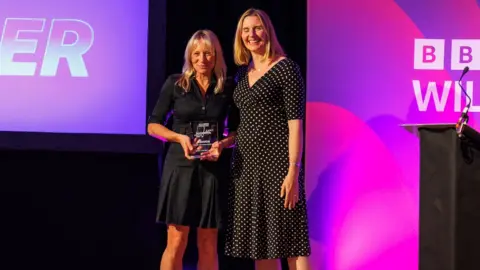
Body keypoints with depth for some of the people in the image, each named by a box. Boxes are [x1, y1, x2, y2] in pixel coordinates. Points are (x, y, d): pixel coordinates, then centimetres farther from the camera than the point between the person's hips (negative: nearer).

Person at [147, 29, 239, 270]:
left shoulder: (228, 87, 5)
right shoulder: (175, 84, 2)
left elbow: (237, 130, 11)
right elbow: (153, 125, 5)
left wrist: (222, 144, -10)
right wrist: (179, 137, -12)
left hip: (213, 169, 1)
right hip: (180, 166, -1)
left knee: (208, 244, 5)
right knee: (176, 242, -3)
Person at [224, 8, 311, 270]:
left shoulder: (285, 67, -5)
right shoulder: (243, 73, 15)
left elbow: (295, 122, -11)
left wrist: (293, 171, -18)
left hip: (277, 161, -7)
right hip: (246, 163, 7)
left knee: (289, 240, -7)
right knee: (260, 242, 9)